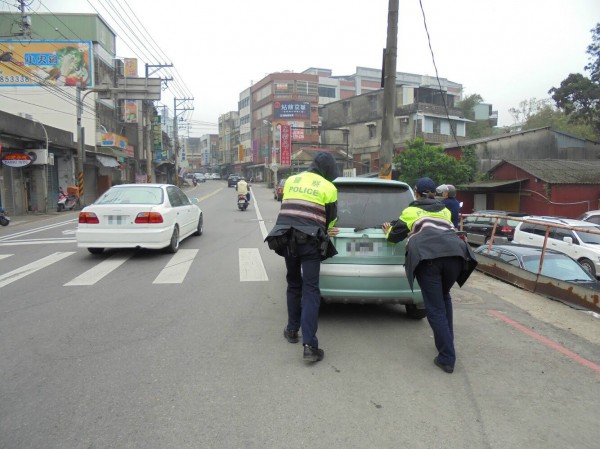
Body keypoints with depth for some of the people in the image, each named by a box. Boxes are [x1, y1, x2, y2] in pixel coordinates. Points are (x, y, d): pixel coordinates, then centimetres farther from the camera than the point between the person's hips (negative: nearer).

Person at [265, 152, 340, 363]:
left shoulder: (291, 180, 16)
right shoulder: (328, 188, 3)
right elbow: (331, 219, 10)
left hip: (286, 239, 4)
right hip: (310, 241, -4)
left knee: (293, 285, 21)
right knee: (310, 290, -3)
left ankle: (292, 330, 30)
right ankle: (309, 345, -9)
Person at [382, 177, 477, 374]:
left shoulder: (410, 211, 22)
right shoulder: (444, 210, 32)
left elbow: (395, 236, 28)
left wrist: (389, 231, 51)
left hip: (427, 257, -4)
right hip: (454, 253, 4)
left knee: (435, 308, 0)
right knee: (444, 298, 27)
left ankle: (447, 358, -4)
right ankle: (446, 342, 31)